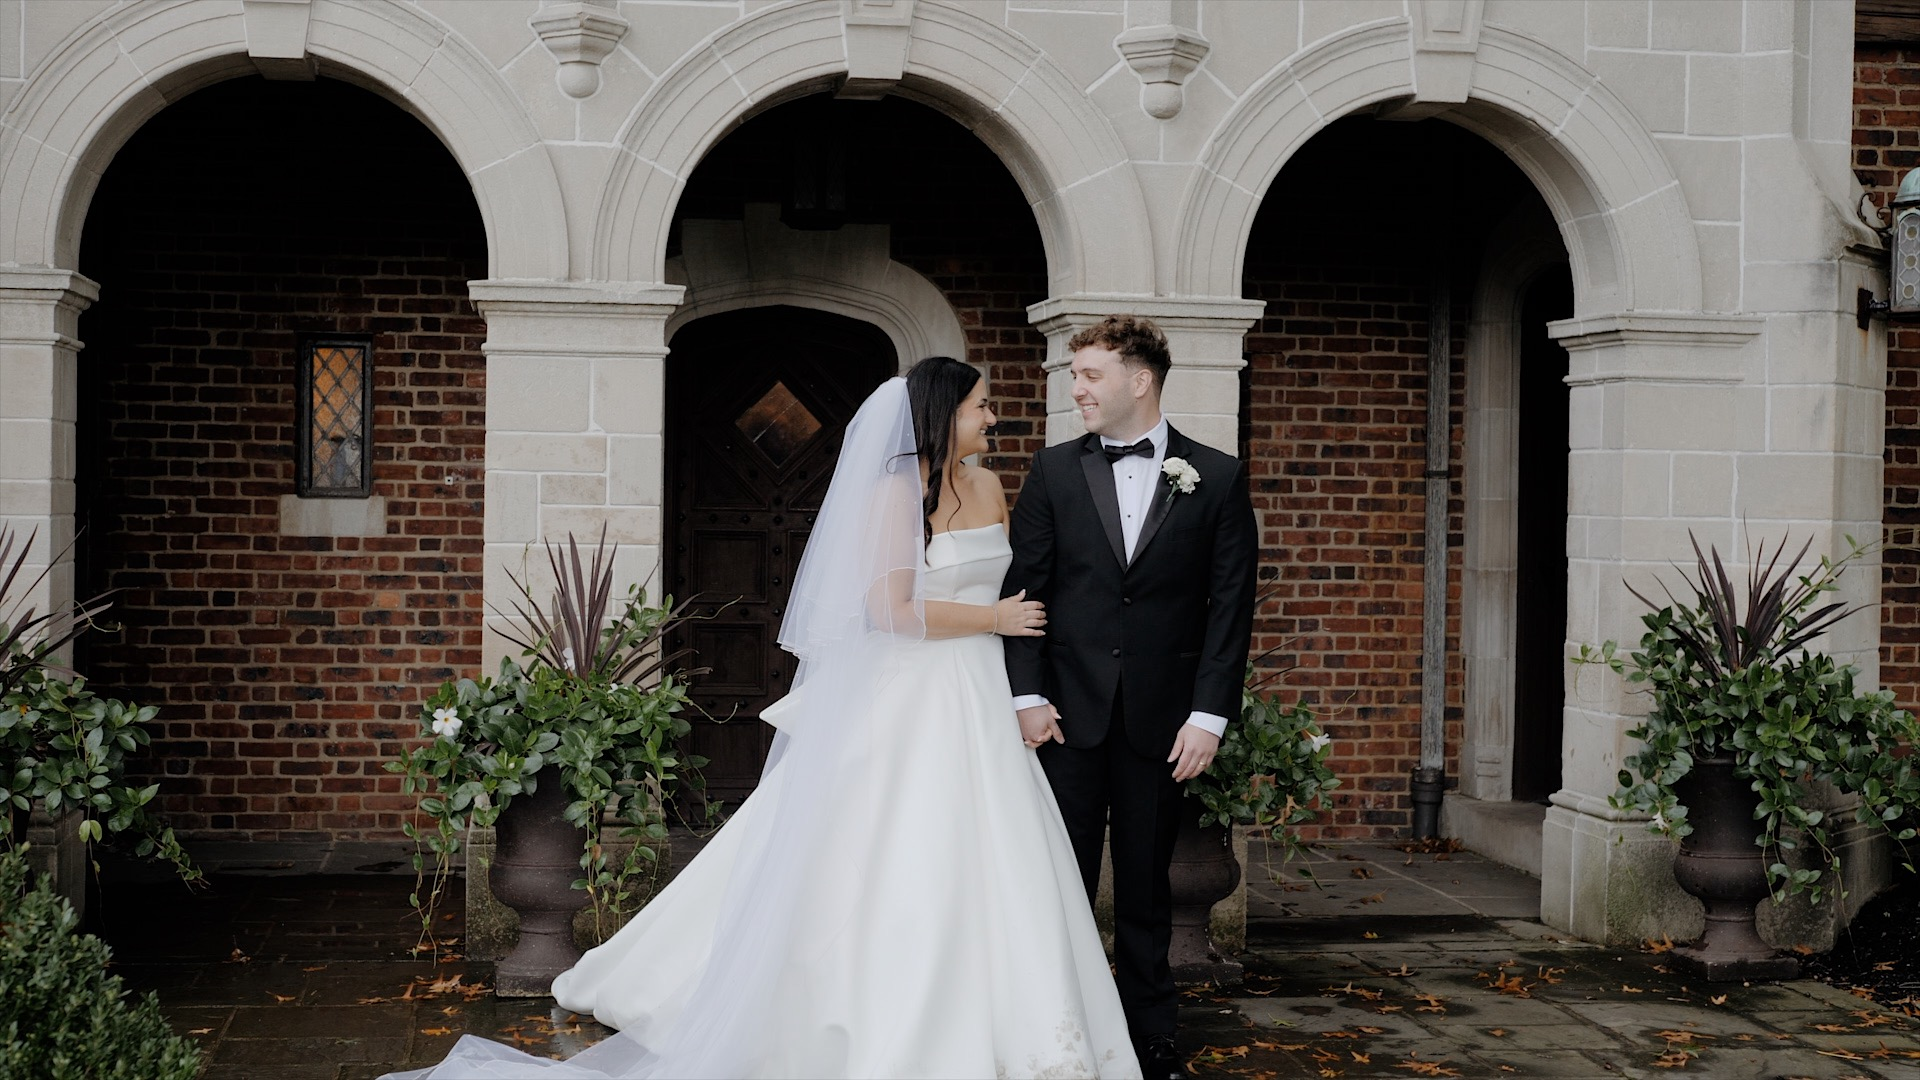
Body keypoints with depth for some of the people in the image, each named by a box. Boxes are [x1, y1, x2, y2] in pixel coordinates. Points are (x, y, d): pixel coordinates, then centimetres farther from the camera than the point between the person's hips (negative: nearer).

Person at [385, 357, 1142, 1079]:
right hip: (907, 708, -7)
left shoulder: (988, 486, 11)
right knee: (888, 875, -3)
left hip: (980, 705, 7)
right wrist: (995, 618, -10)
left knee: (986, 876, 7)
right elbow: (890, 610, -18)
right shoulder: (894, 493, -10)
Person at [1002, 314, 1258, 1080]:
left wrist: (1209, 715, -7)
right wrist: (1027, 695, -5)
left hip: (1162, 720, 0)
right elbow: (1024, 586, 3)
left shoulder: (1217, 478, 2)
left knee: (1145, 887, 10)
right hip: (1068, 713, 1)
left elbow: (1230, 606, 0)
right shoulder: (1054, 470, 6)